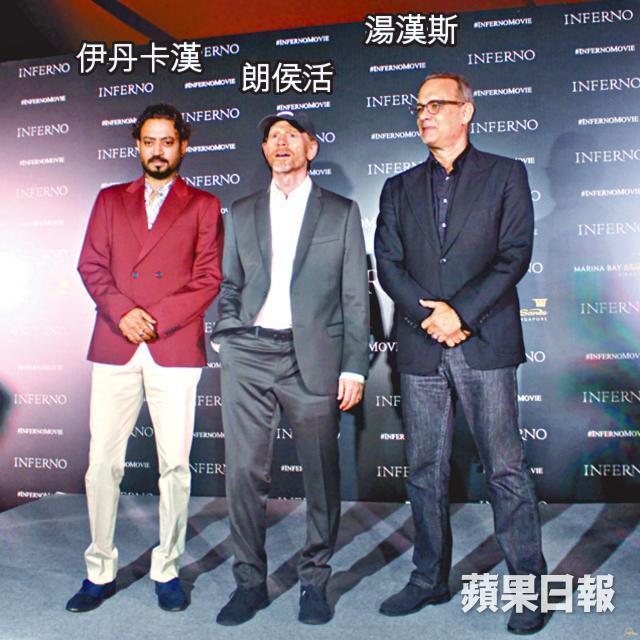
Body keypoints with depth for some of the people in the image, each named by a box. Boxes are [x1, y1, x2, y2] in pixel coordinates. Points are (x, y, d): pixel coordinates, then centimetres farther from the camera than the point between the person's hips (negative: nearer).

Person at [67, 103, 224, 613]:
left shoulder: (204, 206, 10)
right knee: (102, 464, 4)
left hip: (175, 349, -2)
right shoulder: (110, 200, 18)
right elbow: (91, 266, 9)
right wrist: (122, 311, -9)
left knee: (175, 465, 2)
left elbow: (209, 279, 1)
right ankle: (100, 572, 19)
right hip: (114, 348, 2)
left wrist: (155, 317, -10)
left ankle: (167, 570, 18)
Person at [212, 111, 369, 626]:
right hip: (249, 356, 2)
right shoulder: (242, 213, 16)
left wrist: (354, 366, -3)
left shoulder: (342, 212, 8)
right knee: (244, 472, 3)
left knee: (321, 476, 4)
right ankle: (250, 582, 19)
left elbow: (355, 297, 4)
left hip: (313, 357, -2)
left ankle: (315, 581, 22)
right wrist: (229, 332, 2)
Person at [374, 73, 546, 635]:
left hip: (485, 342, -3)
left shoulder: (505, 175, 7)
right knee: (425, 472, 10)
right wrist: (428, 315, -9)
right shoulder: (400, 188, 16)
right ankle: (430, 580, 24)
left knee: (506, 469, 0)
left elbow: (515, 255, -3)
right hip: (420, 346, 4)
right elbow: (388, 263, 6)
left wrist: (461, 312, -13)